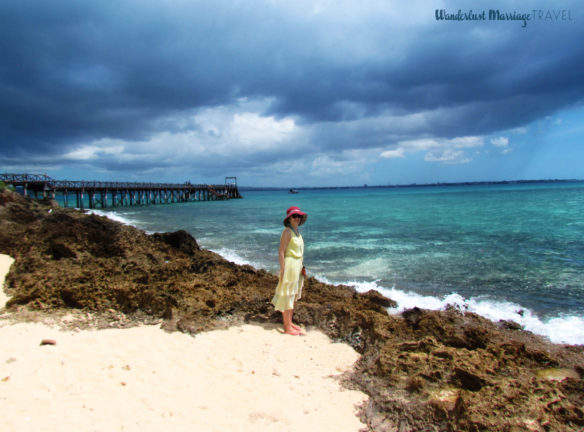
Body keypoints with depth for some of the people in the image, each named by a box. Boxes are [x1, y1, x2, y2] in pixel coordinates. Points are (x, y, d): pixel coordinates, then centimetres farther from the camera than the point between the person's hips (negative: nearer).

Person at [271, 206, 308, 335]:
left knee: (294, 295, 16)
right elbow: (281, 252, -17)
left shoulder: (297, 231, 12)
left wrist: (301, 268, 18)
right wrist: (282, 270, -20)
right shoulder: (287, 232, -14)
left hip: (297, 266, 9)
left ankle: (290, 322, 28)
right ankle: (287, 328, 7)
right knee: (287, 297, -1)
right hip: (289, 266, -9)